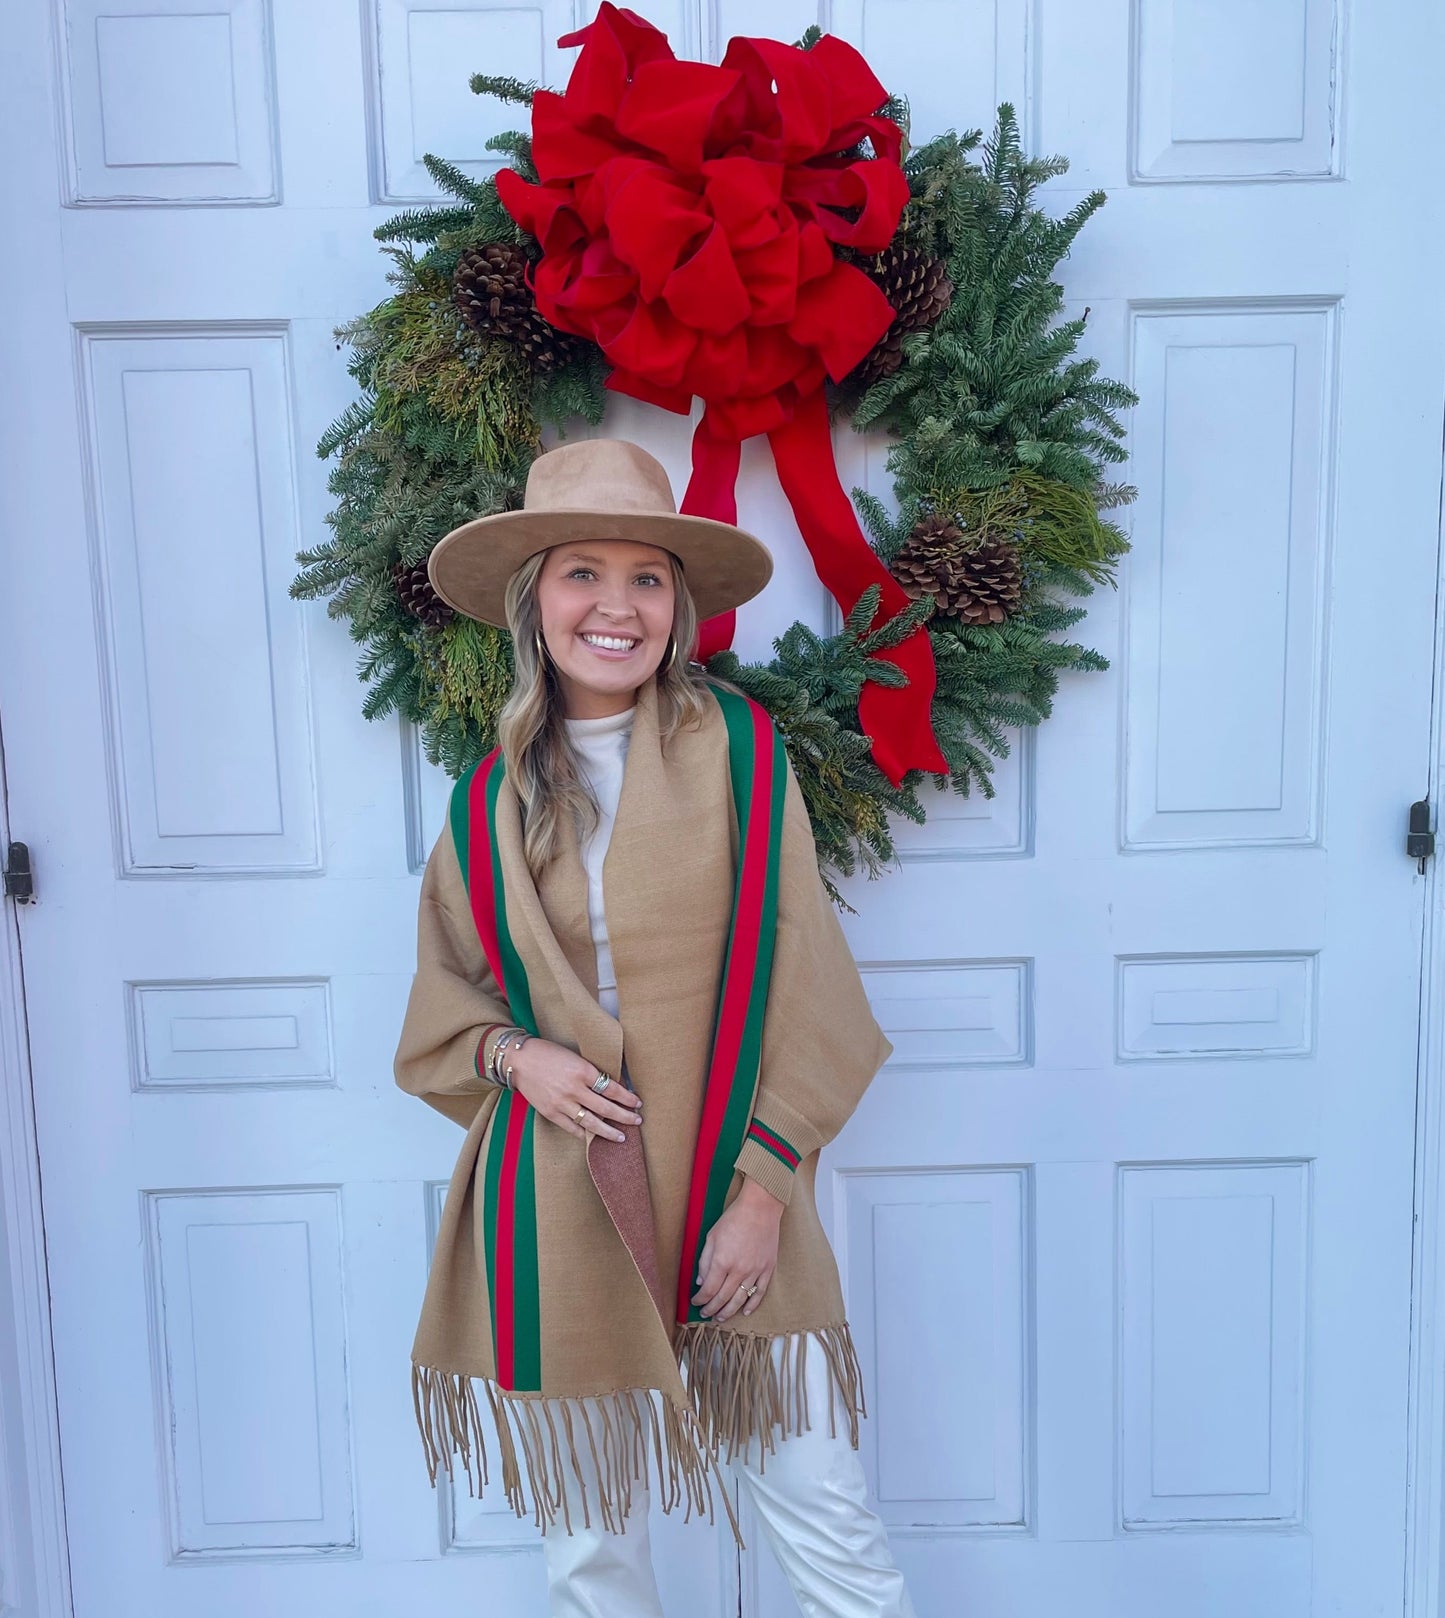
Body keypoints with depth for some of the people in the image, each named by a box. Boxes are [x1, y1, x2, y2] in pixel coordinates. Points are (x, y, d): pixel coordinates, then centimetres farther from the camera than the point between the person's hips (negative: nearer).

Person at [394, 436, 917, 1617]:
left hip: (729, 1201, -2)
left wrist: (763, 1194, -8)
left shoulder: (737, 750, -6)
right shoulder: (493, 795, 2)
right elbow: (447, 998, 12)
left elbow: (798, 988, -5)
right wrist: (513, 1054, -9)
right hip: (557, 1218, 3)